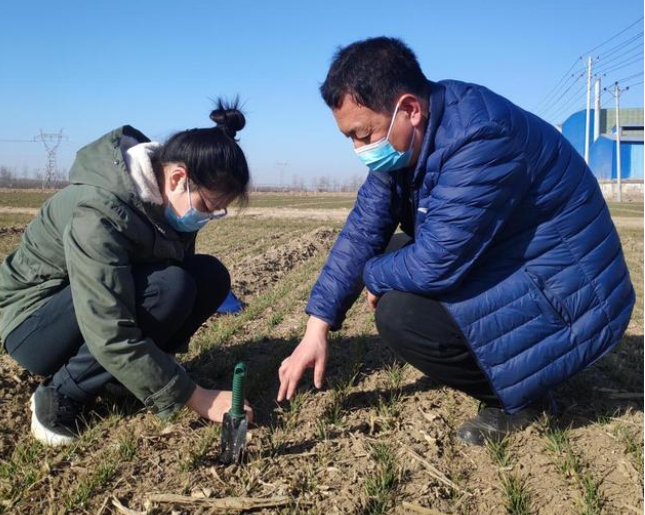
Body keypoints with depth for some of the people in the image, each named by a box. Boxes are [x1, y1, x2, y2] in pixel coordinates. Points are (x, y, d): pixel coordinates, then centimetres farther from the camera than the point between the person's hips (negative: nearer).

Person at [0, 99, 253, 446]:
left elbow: (184, 275, 2)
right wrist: (197, 399, -30)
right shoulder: (98, 213, -34)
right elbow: (111, 338, -36)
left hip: (101, 301, 7)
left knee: (212, 276, -13)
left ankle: (111, 376, -1)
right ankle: (59, 397, -14)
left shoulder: (165, 198, -10)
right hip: (34, 322, -7)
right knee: (168, 286, -32)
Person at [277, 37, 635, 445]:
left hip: (567, 302, -9)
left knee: (401, 314, -23)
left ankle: (518, 399, 2)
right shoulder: (406, 138, -1)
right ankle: (506, 380, 12)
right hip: (505, 269, 9)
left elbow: (437, 263, -31)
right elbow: (362, 231, 0)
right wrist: (317, 328, -3)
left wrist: (373, 275, -10)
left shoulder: (482, 138, -29)